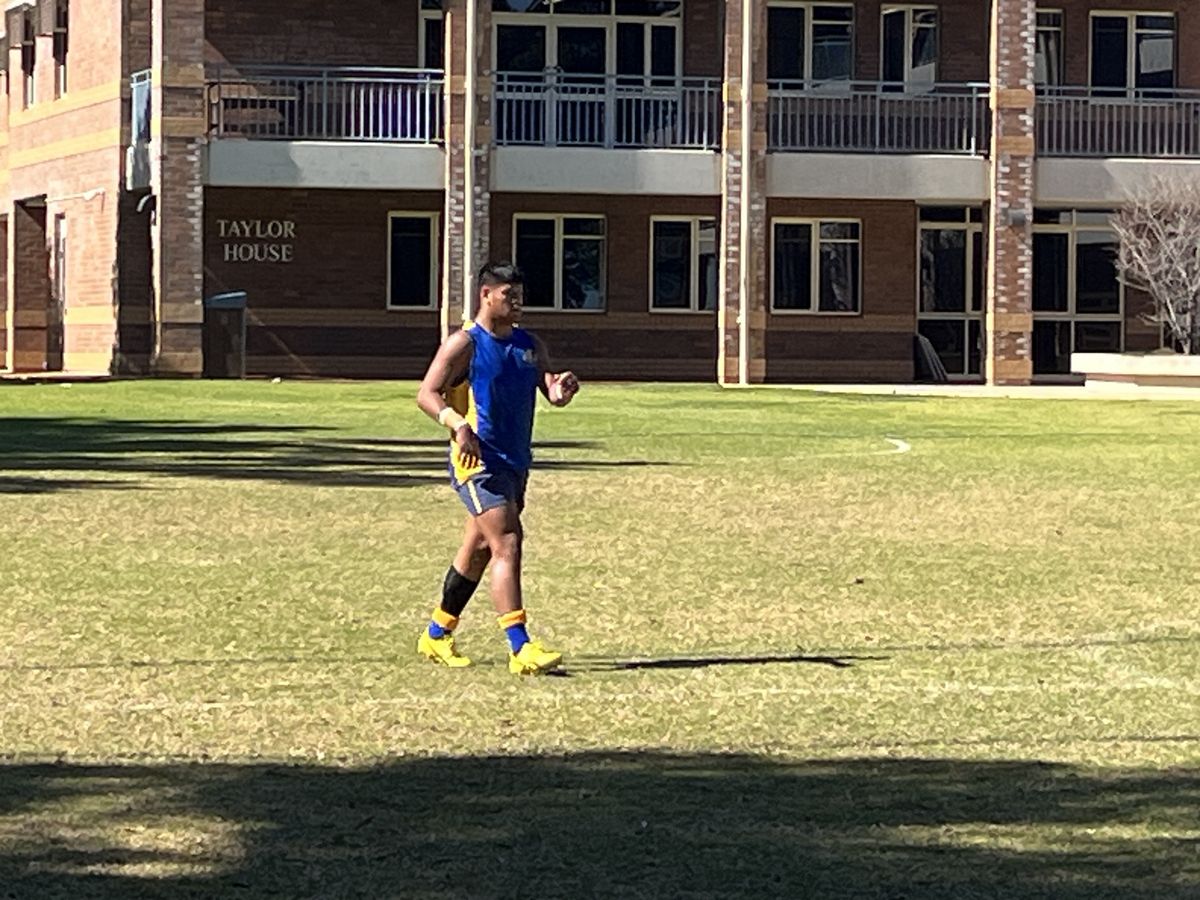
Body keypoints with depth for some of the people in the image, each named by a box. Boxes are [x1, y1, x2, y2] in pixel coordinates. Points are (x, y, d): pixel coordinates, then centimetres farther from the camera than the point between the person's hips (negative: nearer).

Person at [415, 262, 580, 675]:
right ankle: (521, 649, -22)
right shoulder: (464, 343, -7)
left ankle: (436, 636, 30)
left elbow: (552, 393, 11)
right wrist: (459, 424, -28)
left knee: (478, 551, 15)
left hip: (515, 463, 8)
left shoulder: (529, 345, 13)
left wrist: (562, 388, -14)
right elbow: (426, 394, -11)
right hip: (479, 461, -8)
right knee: (507, 545, -17)